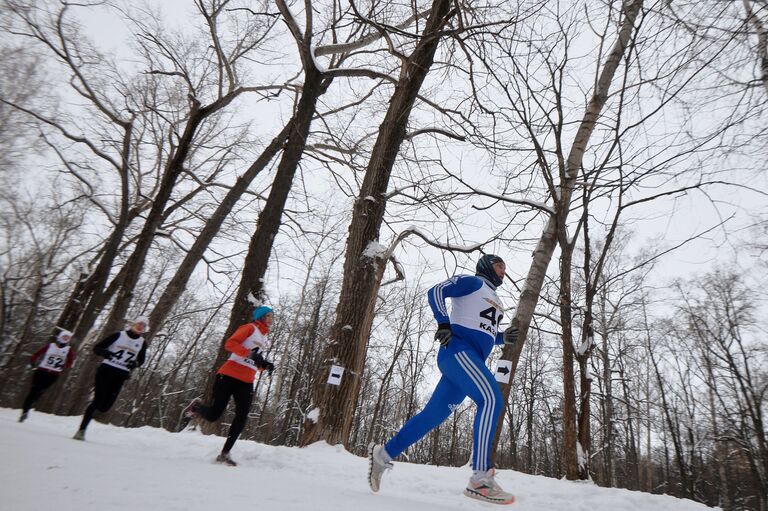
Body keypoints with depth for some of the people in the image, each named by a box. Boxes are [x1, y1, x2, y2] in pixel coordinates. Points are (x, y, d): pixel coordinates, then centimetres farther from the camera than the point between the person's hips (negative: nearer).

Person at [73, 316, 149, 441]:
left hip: (121, 375, 3)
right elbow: (96, 348, 3)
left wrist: (134, 364, -3)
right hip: (106, 369, -3)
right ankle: (81, 430, 0)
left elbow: (141, 360, 20)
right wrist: (106, 353, -18)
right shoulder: (118, 335, 1)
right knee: (98, 401, -11)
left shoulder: (142, 343, 7)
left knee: (105, 406, -3)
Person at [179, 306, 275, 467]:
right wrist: (250, 354, -25)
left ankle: (225, 453, 4)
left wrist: (266, 366, 4)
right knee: (213, 415, -3)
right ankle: (195, 407, 29)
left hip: (246, 382, 6)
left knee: (242, 417, -7)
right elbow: (230, 344, -14)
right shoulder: (250, 328, 0)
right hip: (229, 375, -6)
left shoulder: (265, 339, 22)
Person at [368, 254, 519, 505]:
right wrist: (444, 323, -15)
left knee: (434, 413, 5)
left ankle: (383, 454, 14)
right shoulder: (472, 281, 6)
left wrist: (505, 337, 14)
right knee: (491, 399, -24)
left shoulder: (495, 301, 31)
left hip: (471, 360, 9)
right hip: (457, 350, -8)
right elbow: (435, 291, -4)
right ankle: (480, 478, -26)